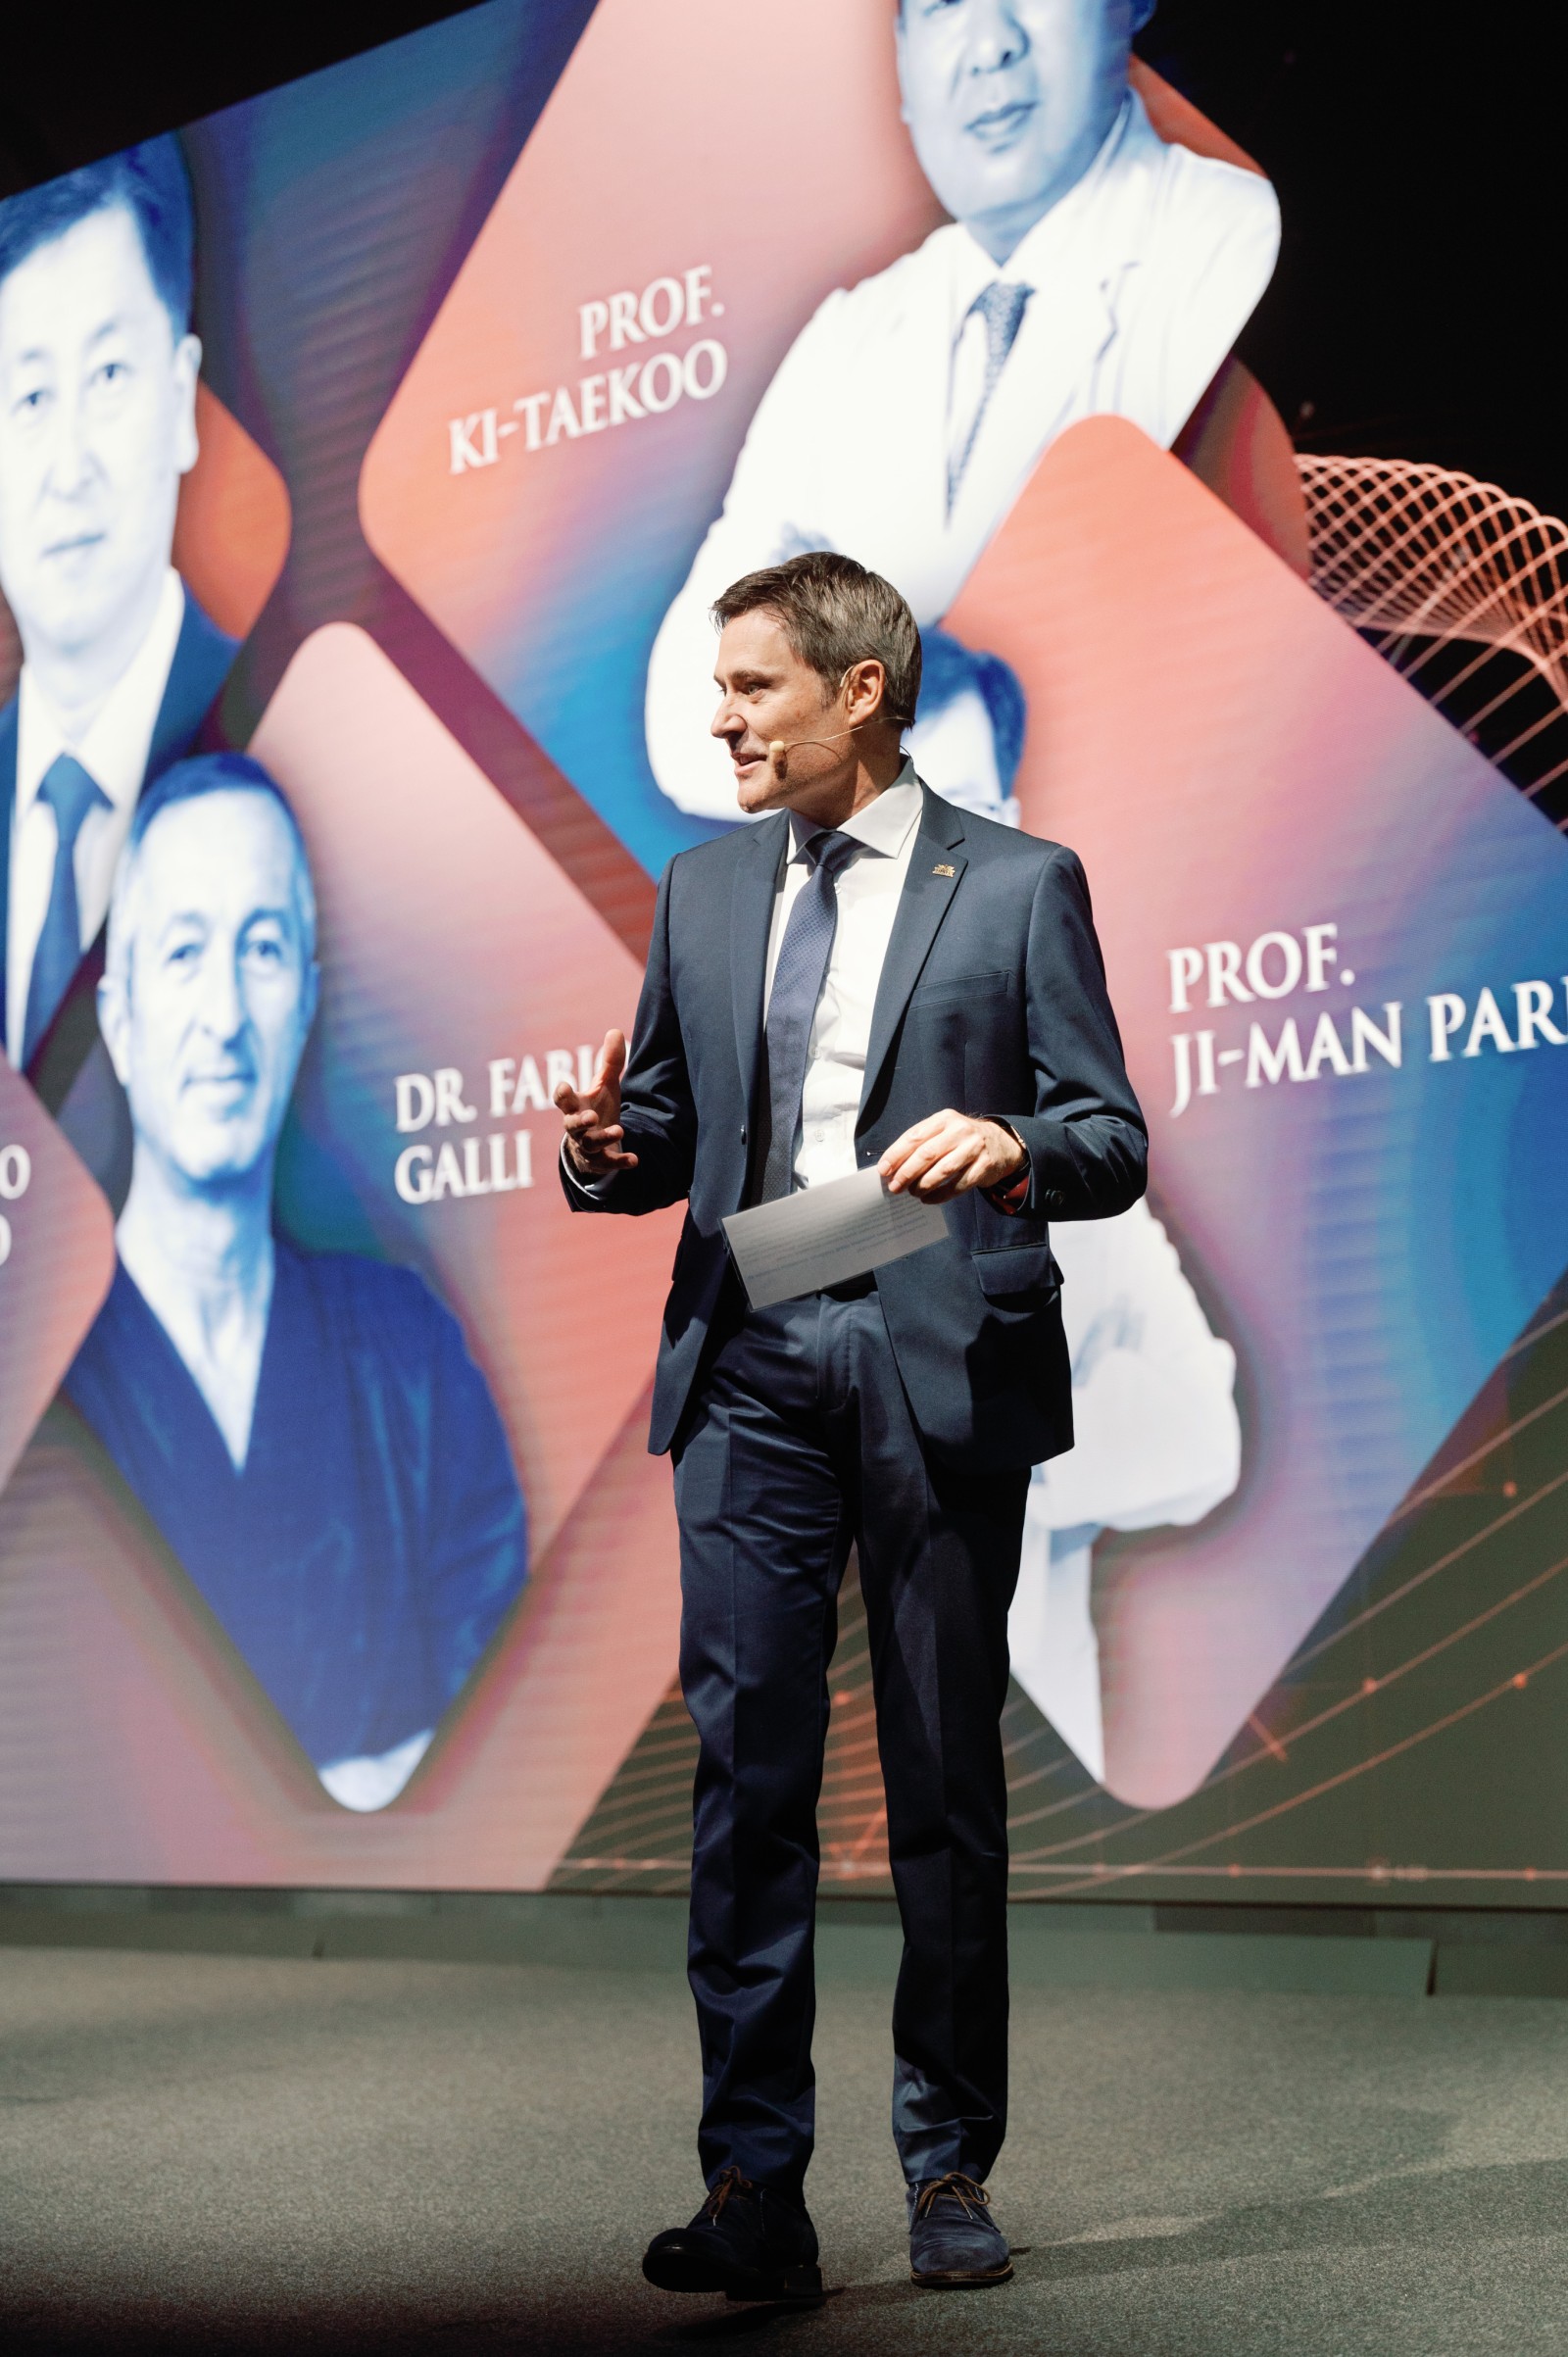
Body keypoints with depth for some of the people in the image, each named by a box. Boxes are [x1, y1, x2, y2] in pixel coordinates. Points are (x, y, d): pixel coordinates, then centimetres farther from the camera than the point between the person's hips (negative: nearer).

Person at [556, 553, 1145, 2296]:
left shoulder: (1019, 884, 2)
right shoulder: (702, 892, 15)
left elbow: (1114, 1140, -1)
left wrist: (1016, 1147, -23)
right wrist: (606, 1150, -4)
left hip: (939, 1372, -3)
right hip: (748, 1370, 3)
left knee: (946, 1779, 6)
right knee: (745, 1768, -3)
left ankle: (949, 2170, 20)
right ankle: (755, 2191, 3)